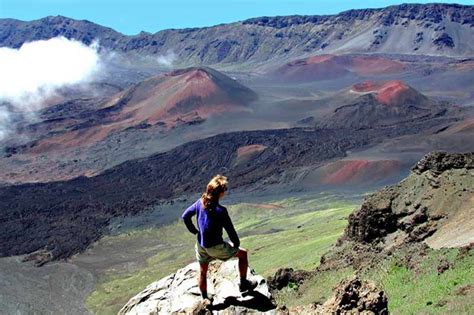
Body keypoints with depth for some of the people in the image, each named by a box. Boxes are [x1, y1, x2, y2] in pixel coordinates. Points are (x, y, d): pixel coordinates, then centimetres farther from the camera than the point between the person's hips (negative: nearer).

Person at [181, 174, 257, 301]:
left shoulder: (200, 202, -10)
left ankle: (204, 299, 42)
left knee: (203, 272, 25)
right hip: (215, 247, -6)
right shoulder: (220, 211, -28)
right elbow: (230, 230, -19)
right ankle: (244, 284, 29)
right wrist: (236, 243, 1)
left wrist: (194, 231, 13)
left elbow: (185, 216, 1)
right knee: (243, 254, 17)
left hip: (201, 244, 6)